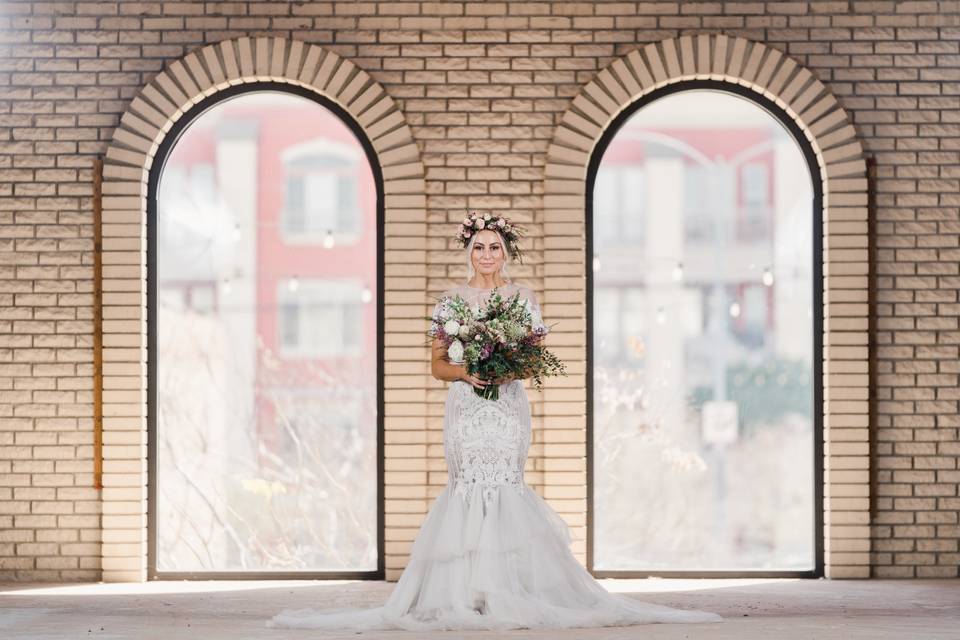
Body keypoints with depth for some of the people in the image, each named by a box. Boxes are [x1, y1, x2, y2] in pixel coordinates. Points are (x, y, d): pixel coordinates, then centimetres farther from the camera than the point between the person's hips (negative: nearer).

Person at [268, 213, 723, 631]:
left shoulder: (524, 298, 9)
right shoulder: (452, 299, 8)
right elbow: (437, 364, 7)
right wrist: (465, 372, -12)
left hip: (508, 404, 0)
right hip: (466, 406, 0)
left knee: (502, 483, -9)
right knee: (471, 484, -6)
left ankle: (506, 590, -3)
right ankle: (468, 591, -2)